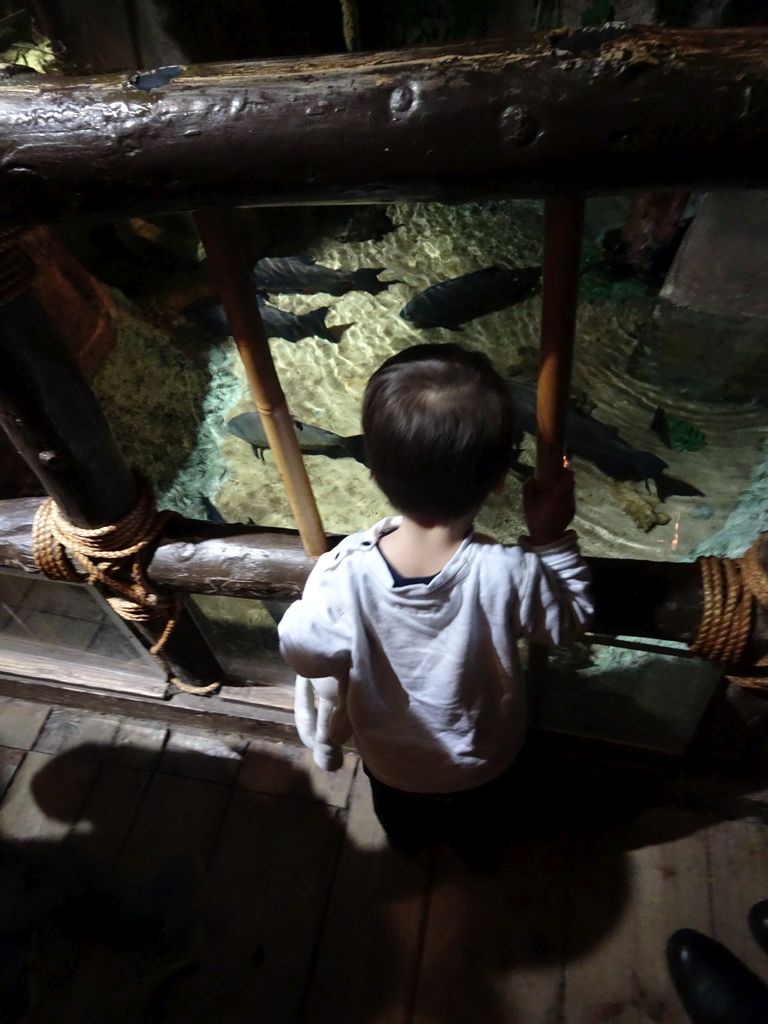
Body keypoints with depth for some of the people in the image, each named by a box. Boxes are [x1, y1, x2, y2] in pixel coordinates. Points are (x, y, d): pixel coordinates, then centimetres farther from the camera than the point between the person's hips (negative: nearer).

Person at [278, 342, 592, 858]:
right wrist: (554, 537, -17)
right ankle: (475, 846, 69)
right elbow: (568, 623, -17)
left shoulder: (343, 573, -38)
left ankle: (409, 840, 69)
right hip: (482, 755, 0)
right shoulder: (507, 574, -38)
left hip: (390, 754, 1)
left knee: (401, 821, 39)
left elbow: (303, 651, -20)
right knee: (477, 821, 38)